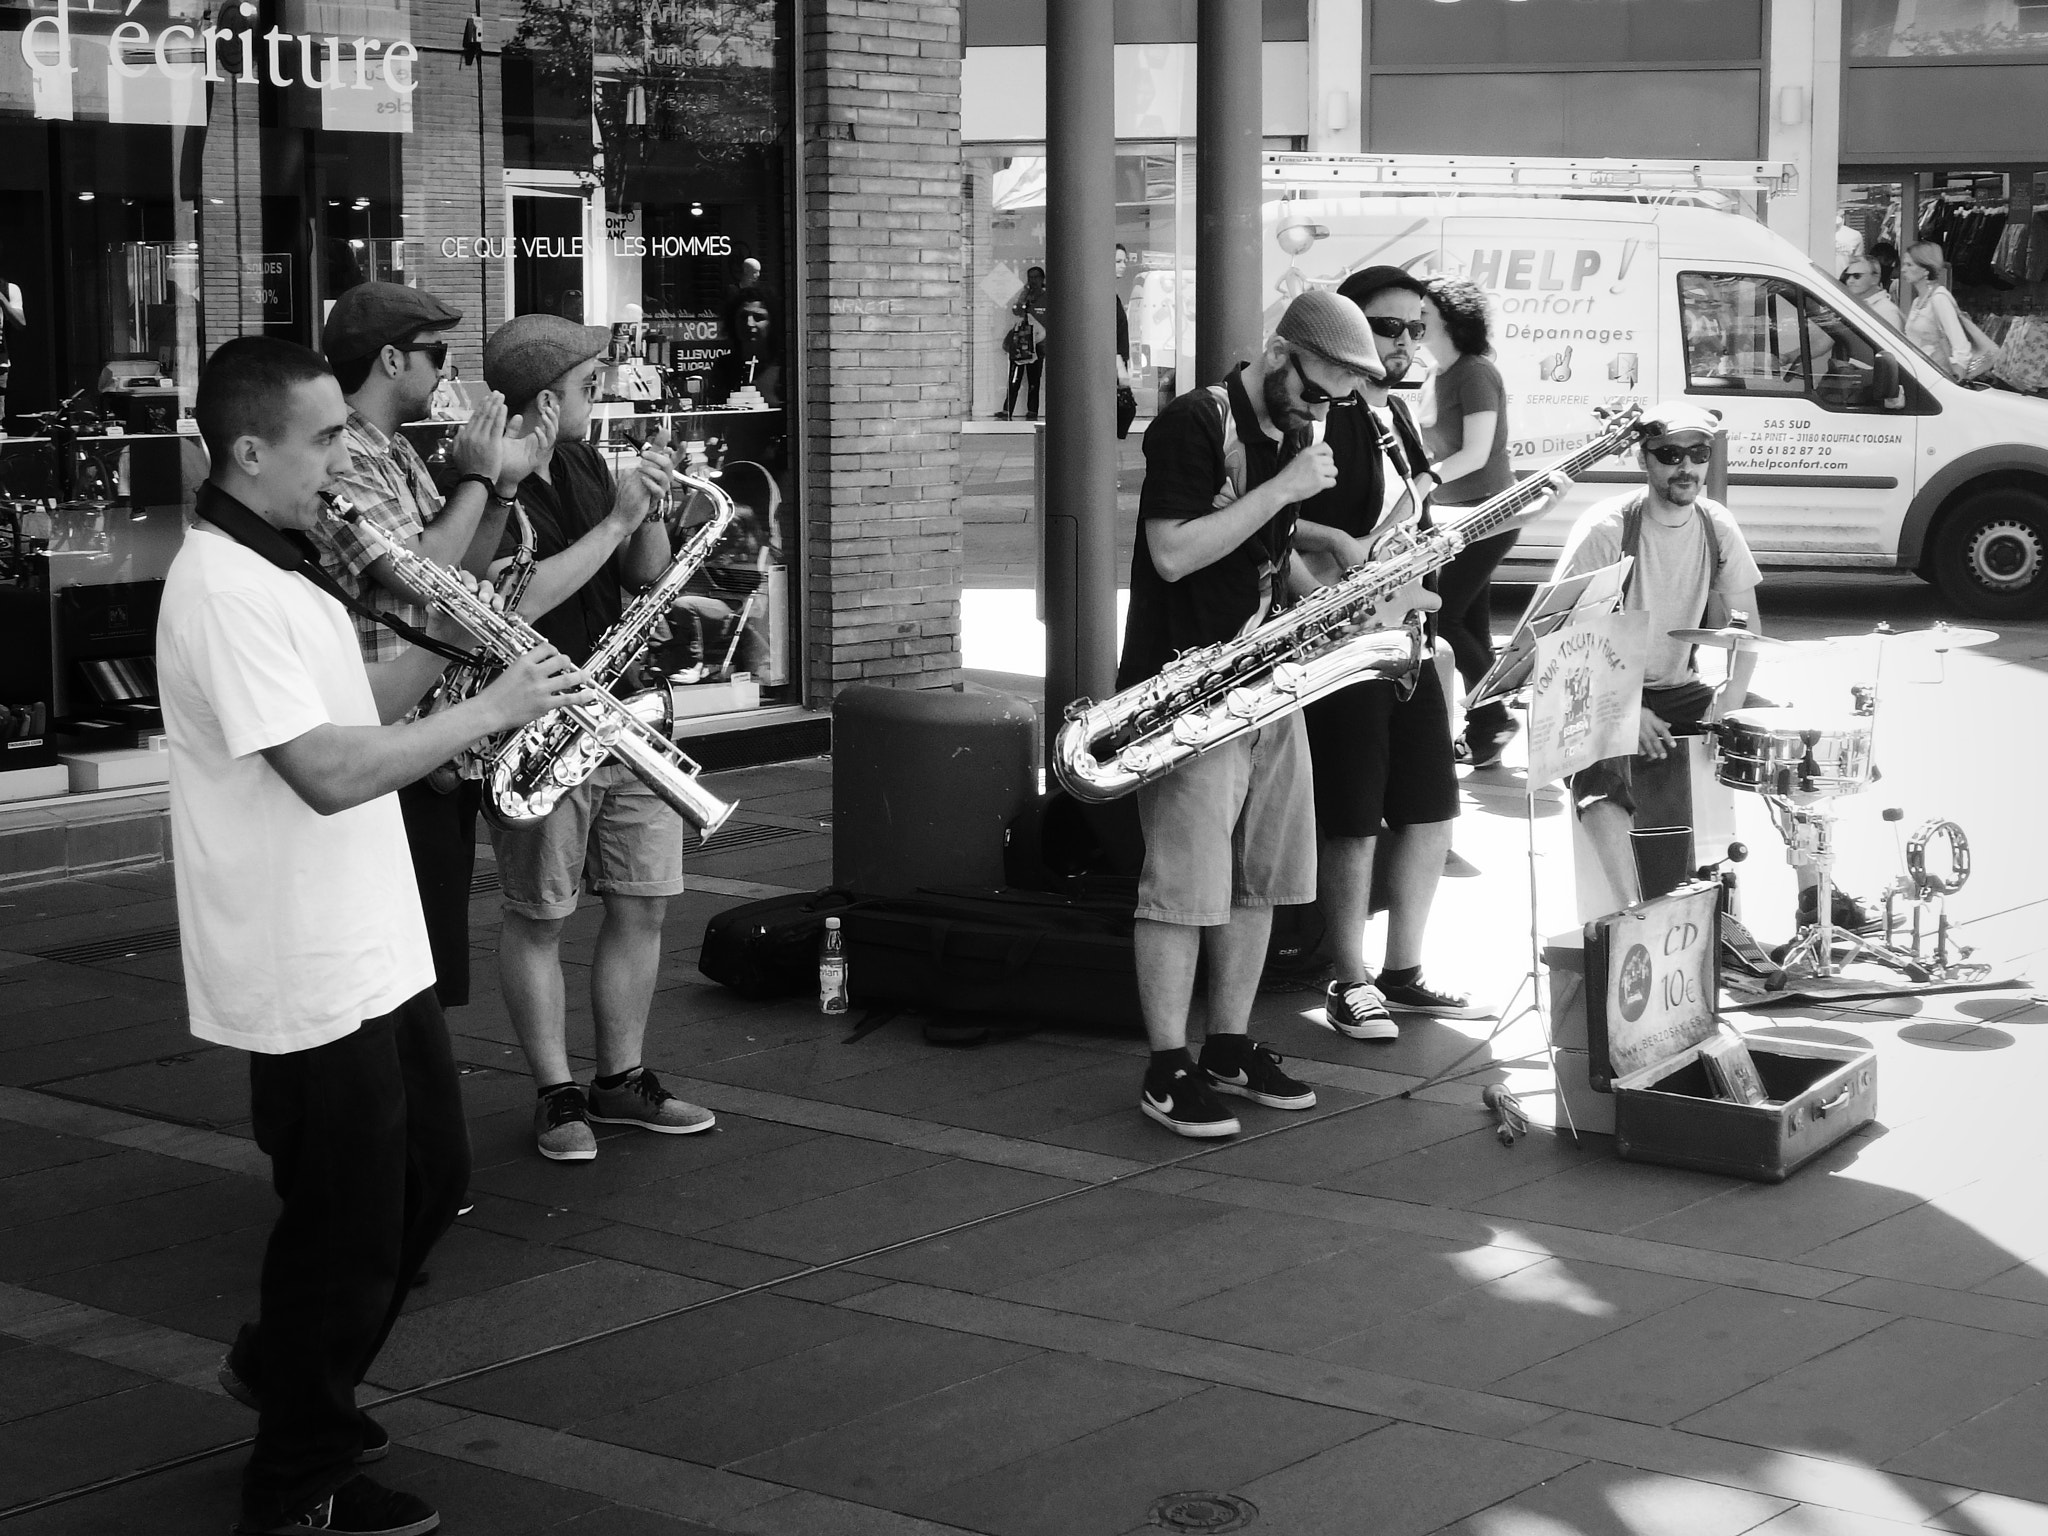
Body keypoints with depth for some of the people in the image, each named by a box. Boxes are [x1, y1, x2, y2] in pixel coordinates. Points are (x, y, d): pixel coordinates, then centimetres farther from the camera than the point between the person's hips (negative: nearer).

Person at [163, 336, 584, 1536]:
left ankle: (285, 1369, 40)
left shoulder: (282, 570, 10)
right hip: (307, 977, -10)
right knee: (348, 1231, 4)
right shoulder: (223, 589, -22)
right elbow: (331, 772, -29)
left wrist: (439, 643, 2)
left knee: (429, 1182, 21)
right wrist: (492, 708, -21)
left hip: (374, 951, 10)